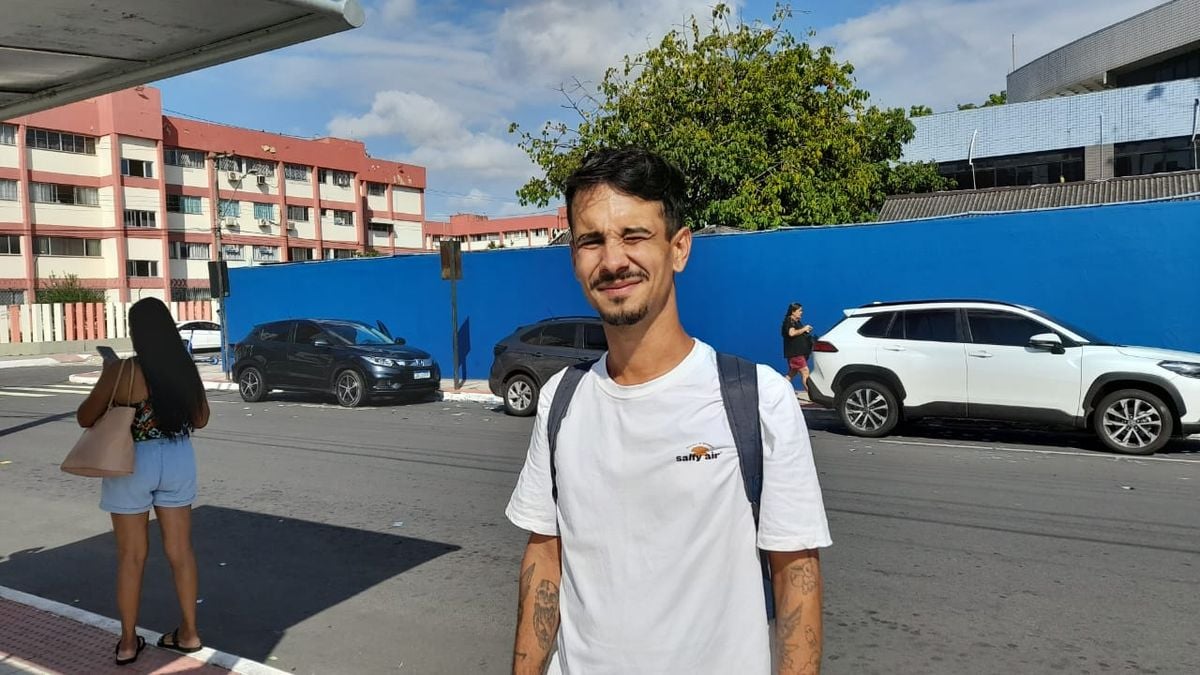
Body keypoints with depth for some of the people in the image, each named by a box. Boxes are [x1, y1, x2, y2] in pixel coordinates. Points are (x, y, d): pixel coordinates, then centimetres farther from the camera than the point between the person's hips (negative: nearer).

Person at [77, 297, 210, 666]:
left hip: (132, 464, -3)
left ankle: (128, 642, 21)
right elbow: (200, 419, 8)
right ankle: (189, 631, 22)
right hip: (178, 460, 4)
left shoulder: (121, 372, -16)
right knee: (180, 550, 13)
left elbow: (84, 418, -4)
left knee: (131, 556, 10)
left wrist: (106, 381, 9)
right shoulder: (186, 369, -3)